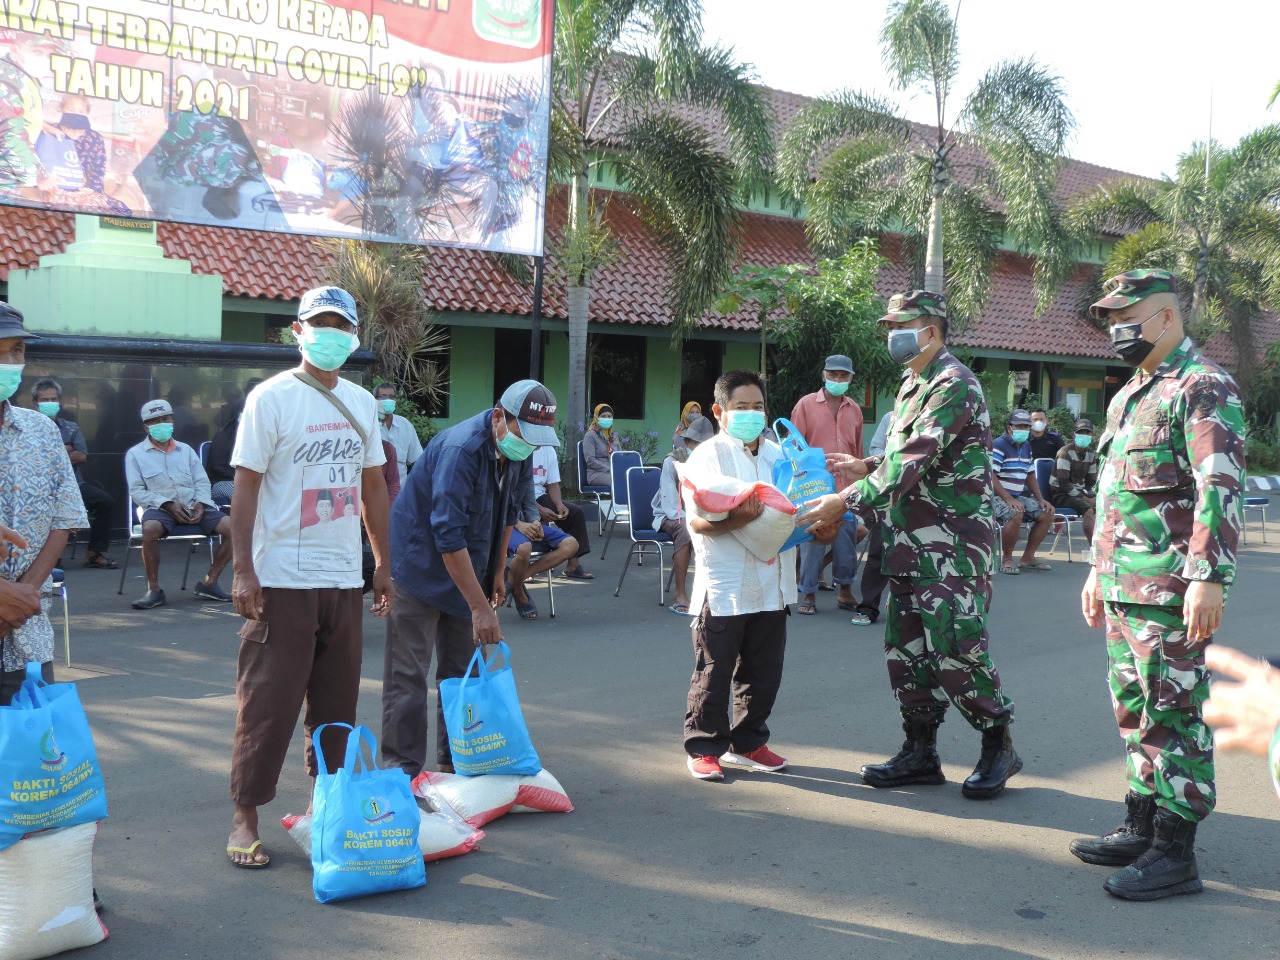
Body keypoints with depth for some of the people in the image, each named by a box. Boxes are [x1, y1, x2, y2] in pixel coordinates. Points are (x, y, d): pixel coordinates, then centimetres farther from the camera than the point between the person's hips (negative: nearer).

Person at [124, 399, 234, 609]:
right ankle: (154, 590, -23)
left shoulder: (186, 450, 20)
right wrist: (168, 504, -14)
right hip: (160, 507, -3)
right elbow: (137, 491, -1)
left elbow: (202, 481, 15)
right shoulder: (135, 454, 8)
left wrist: (201, 503, -7)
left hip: (193, 506, 4)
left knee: (231, 527, -19)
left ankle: (209, 582, -6)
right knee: (151, 529, -39)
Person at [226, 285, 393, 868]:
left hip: (344, 579, 6)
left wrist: (383, 563, 16)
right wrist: (243, 571, -14)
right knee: (268, 703, -1)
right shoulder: (272, 397, -6)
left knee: (337, 701, 12)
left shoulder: (362, 402, 11)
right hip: (282, 580, -5)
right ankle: (244, 818, 10)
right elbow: (246, 486, -8)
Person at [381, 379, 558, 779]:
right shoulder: (460, 450, -28)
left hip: (465, 569, 8)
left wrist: (496, 574, 15)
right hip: (420, 563, -8)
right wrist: (480, 607, -32)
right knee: (408, 673, -6)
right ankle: (402, 771, 1)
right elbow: (448, 535, -32)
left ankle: (456, 761, 22)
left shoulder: (519, 452, -3)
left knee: (462, 670, 12)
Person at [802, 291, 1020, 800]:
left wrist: (846, 501, -22)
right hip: (910, 544, 9)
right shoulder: (911, 384, 16)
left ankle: (999, 745, 11)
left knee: (954, 650, -8)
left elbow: (913, 462, -23)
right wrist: (865, 467, 8)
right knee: (906, 648, 10)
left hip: (952, 547, -9)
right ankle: (921, 752, 20)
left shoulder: (953, 384, -15)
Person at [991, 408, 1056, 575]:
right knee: (1016, 514, -35)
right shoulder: (998, 445, -13)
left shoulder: (1026, 447, 15)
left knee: (1047, 514, 0)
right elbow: (991, 477, -21)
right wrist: (1009, 499, -27)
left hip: (1018, 496, 9)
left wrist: (1041, 499, 8)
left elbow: (1030, 476, 22)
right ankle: (1006, 559, -16)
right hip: (997, 497, -9)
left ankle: (1027, 558, 10)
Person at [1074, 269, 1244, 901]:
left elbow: (1220, 490, -19)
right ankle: (1141, 828, 25)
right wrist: (1098, 570, 25)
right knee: (1133, 709, 15)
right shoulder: (1129, 394, 20)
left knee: (1173, 716, -4)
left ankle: (1175, 855, 3)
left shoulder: (1203, 387, -10)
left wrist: (1208, 578, -24)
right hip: (1123, 587, 9)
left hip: (1170, 591, -9)